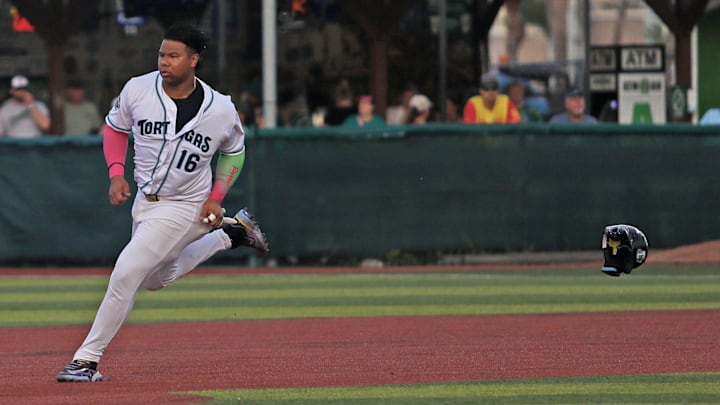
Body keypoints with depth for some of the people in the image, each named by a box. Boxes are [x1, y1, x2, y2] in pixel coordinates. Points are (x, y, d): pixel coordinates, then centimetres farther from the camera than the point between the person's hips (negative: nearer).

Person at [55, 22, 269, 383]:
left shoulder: (221, 110, -16)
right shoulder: (137, 90, -12)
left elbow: (234, 151, 5)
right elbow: (115, 128, 7)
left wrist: (215, 198, -7)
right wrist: (116, 173, -8)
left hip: (184, 207, -6)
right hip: (144, 199, 6)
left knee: (127, 271, -19)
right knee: (157, 279, 24)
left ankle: (88, 359, -12)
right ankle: (229, 234, 42)